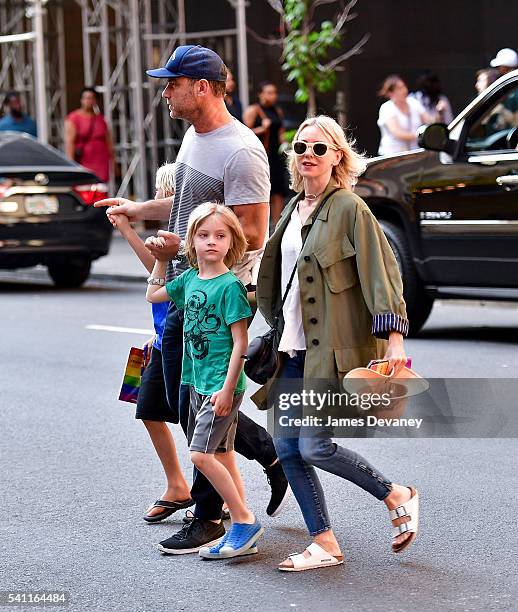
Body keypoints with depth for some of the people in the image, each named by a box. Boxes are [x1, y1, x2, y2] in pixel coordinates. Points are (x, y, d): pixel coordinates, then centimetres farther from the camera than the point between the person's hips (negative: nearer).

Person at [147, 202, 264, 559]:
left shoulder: (230, 285, -14)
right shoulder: (189, 279, 7)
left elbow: (240, 342, -15)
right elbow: (153, 295, 26)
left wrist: (228, 388, -18)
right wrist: (160, 258, 19)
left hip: (221, 385, -8)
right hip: (198, 383, 8)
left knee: (201, 454, -15)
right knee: (223, 455, 10)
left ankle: (245, 521, -5)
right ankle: (243, 530, 15)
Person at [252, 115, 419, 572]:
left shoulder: (349, 209, -9)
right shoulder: (294, 209, 14)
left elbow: (382, 271, -15)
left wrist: (393, 336, -23)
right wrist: (277, 329, 24)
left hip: (333, 350, -8)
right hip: (292, 350, 8)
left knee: (314, 448, -11)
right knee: (287, 448, 3)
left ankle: (398, 497, 10)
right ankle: (324, 544, 12)